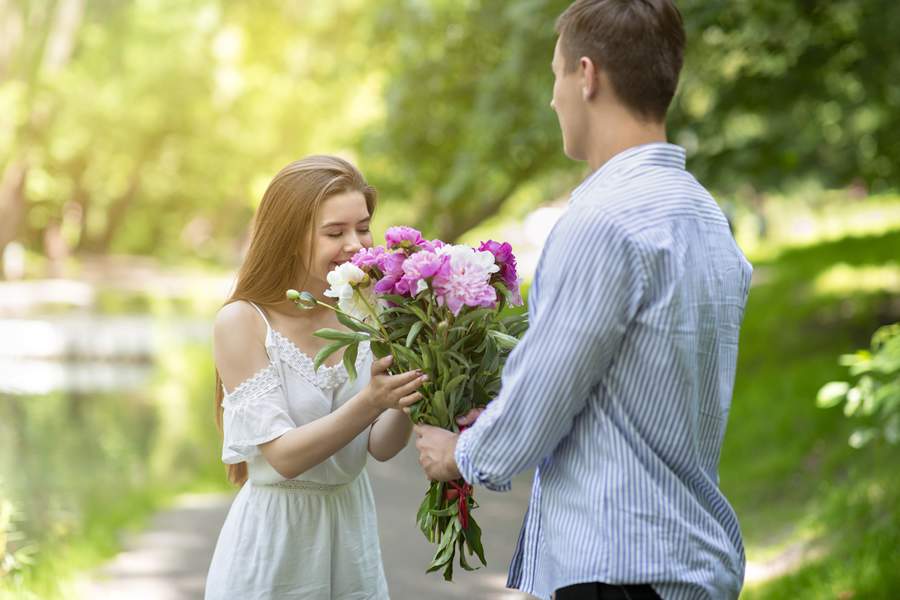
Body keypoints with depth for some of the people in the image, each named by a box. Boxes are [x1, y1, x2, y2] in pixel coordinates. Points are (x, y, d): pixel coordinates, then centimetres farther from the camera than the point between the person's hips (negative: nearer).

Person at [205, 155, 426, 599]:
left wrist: (406, 400, -23)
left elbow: (380, 446, -3)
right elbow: (283, 455, -19)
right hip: (275, 541, -4)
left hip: (351, 535, 4)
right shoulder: (241, 323, -14)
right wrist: (369, 401, -31)